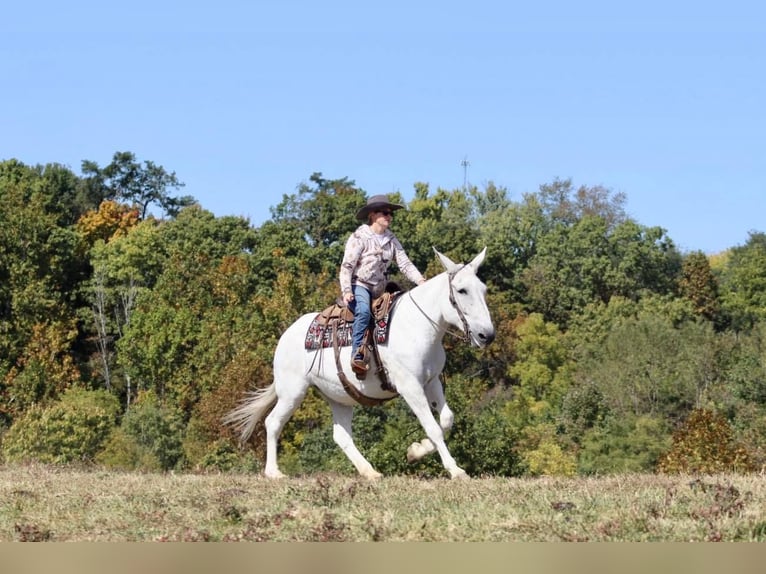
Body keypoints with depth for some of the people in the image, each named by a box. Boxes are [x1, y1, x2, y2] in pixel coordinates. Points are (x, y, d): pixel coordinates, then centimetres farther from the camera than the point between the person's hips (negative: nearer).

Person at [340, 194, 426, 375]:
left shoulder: (391, 240, 12)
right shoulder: (359, 237, -6)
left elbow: (404, 263, 5)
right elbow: (346, 266, -10)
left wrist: (420, 280, -12)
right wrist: (346, 291, -24)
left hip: (378, 290, 8)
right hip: (358, 286, -8)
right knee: (364, 311, -35)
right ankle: (357, 355, -41)